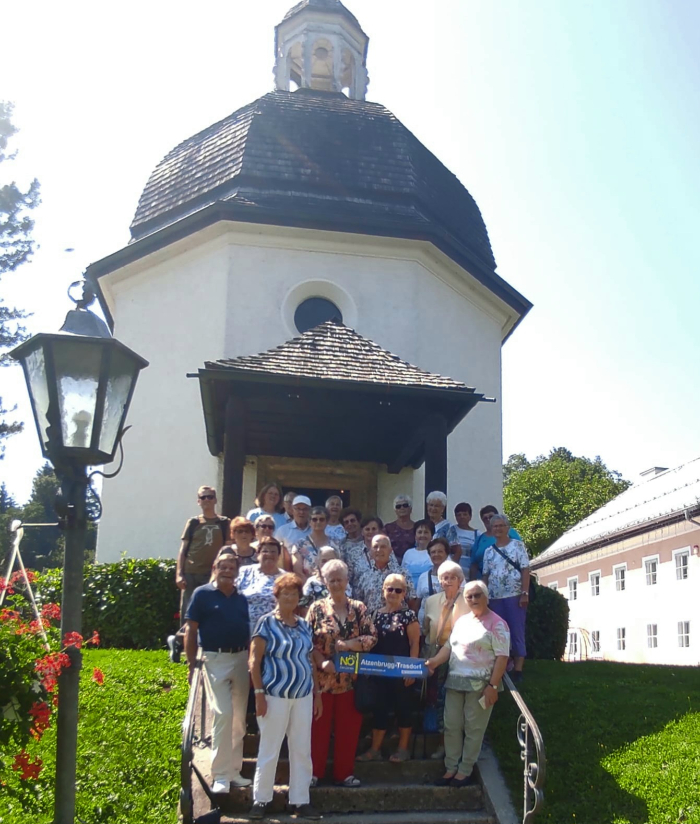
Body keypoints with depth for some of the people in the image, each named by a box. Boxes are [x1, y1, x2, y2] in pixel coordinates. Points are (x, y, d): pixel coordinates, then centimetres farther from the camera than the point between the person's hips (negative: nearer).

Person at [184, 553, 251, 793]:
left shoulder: (242, 598, 10)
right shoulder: (202, 594, -2)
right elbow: (191, 631, -3)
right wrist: (192, 665, -7)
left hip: (241, 659, 5)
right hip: (215, 660, -5)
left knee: (239, 718, 9)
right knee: (223, 714, -11)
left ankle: (234, 771, 21)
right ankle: (220, 775, -1)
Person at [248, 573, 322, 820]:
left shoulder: (303, 625, 10)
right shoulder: (266, 622, -7)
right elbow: (254, 660, -9)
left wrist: (317, 692, 12)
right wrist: (259, 693, -15)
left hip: (303, 696, 5)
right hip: (275, 696, -5)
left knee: (302, 750, 8)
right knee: (269, 750, 3)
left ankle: (300, 801, 18)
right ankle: (261, 800, 16)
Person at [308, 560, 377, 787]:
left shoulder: (359, 608, 6)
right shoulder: (317, 609, 1)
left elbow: (372, 637, 0)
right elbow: (308, 641, -3)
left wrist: (348, 644, -14)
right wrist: (322, 662, -16)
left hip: (350, 678, 2)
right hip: (322, 677, -2)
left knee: (348, 727, 6)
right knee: (319, 726, 3)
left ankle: (344, 773, 17)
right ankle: (313, 772, 14)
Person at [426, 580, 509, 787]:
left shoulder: (496, 623, -6)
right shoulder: (461, 621, 14)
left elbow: (502, 657, -11)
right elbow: (450, 646, 16)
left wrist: (493, 686, -18)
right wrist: (436, 661, -3)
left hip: (480, 684, -6)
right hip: (455, 681, 6)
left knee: (473, 729, 2)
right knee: (451, 726, 7)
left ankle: (465, 771, 12)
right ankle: (451, 768, 17)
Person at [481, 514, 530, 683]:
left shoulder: (518, 545, 2)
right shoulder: (489, 551, 13)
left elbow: (525, 570, -5)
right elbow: (485, 576, 13)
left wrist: (525, 593, -12)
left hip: (514, 595, -4)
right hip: (495, 597, 4)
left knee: (517, 632, -3)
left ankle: (518, 669, -1)